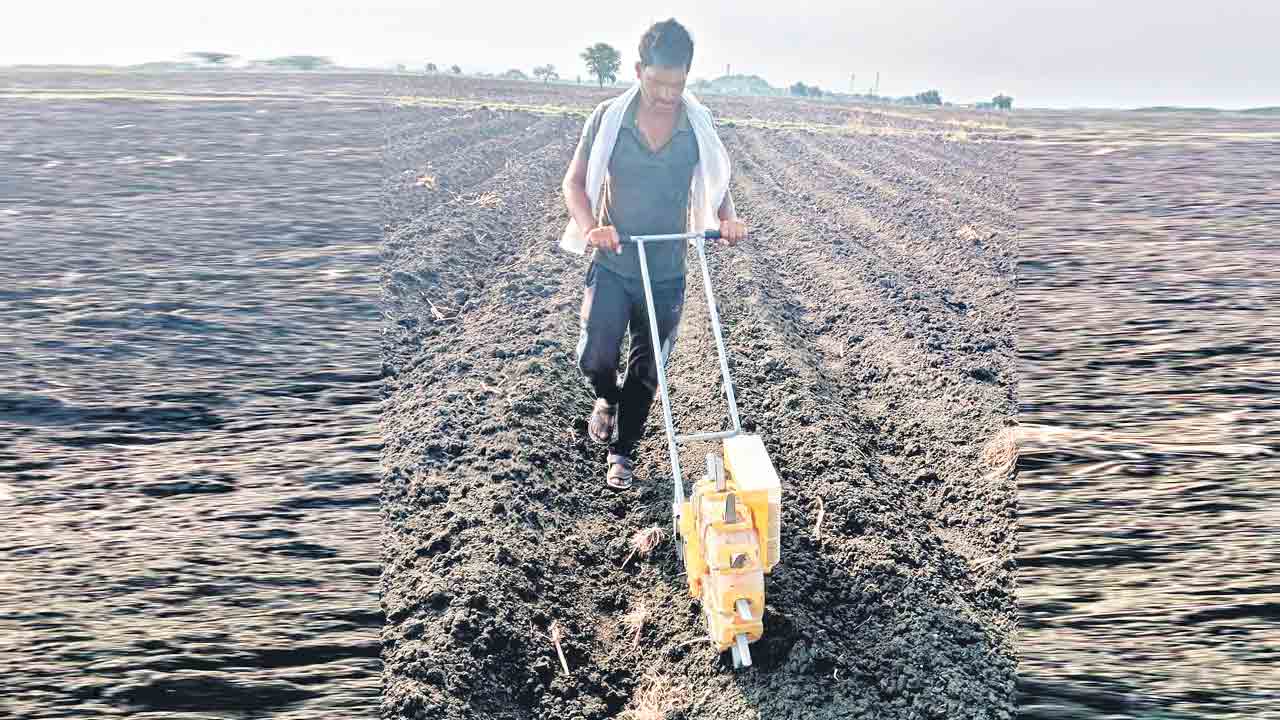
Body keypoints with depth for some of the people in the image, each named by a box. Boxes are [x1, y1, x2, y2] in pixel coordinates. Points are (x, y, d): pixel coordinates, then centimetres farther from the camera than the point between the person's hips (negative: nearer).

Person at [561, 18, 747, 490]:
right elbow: (575, 181, -4)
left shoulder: (699, 124, -4)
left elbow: (718, 182, 8)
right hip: (612, 264, -1)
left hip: (667, 272, 2)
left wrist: (727, 218, -14)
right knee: (595, 356, -15)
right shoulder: (608, 117, -8)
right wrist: (589, 228, -23)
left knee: (647, 371, 9)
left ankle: (621, 452, 30)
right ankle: (607, 398, 22)